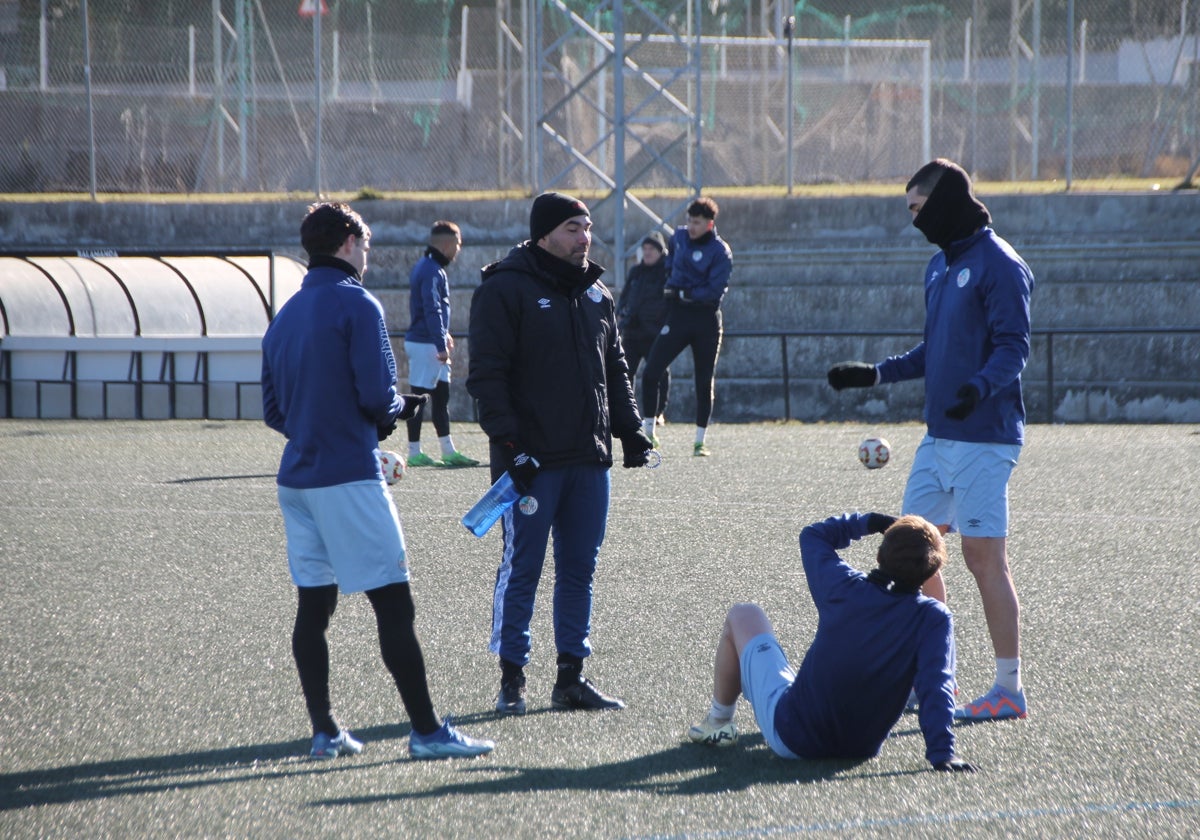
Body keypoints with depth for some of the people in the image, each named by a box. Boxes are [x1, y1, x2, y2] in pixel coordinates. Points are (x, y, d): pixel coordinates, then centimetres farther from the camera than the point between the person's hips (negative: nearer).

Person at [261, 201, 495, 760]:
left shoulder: (285, 315, 14)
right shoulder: (356, 305, -8)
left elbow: (272, 411, 16)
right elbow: (377, 396, -15)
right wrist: (399, 409, 5)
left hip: (297, 478, 8)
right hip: (349, 480, -8)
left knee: (313, 605, 9)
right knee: (393, 604, -5)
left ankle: (324, 731, 9)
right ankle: (427, 731, -6)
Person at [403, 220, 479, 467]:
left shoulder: (426, 267, 15)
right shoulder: (432, 272, -17)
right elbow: (433, 311, -22)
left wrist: (443, 335, 25)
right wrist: (441, 345, -23)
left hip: (431, 343, 10)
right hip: (424, 344, -10)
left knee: (441, 396, 11)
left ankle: (448, 451, 14)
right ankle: (414, 453, -3)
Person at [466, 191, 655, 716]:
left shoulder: (596, 295, 15)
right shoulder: (506, 290, -7)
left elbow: (615, 371, 23)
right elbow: (487, 375, -11)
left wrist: (631, 432, 12)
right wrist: (508, 444, -18)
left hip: (589, 457, 7)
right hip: (531, 460, -6)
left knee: (580, 568, 8)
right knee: (521, 568, -2)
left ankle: (571, 677, 15)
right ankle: (512, 679, 5)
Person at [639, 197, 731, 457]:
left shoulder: (721, 252, -11)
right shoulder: (679, 236, 5)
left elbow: (714, 292, -18)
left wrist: (681, 292, -14)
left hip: (706, 321, -4)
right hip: (677, 317, 4)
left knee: (705, 383, 4)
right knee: (650, 373, -9)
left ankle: (700, 441, 11)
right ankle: (648, 431, 0)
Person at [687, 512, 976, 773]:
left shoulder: (846, 589, -16)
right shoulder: (933, 618, -19)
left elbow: (812, 535, 3)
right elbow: (936, 686, -30)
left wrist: (871, 522, 6)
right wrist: (941, 752, -31)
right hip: (864, 748, 2)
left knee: (743, 616, 18)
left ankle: (718, 722, 33)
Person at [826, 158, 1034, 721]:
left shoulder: (998, 265, -11)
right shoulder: (939, 266, 18)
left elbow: (1013, 346, -19)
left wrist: (981, 387, -36)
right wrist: (873, 375, 23)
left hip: (983, 440, -9)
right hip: (938, 438, 9)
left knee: (984, 558, -8)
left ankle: (1009, 690, -2)